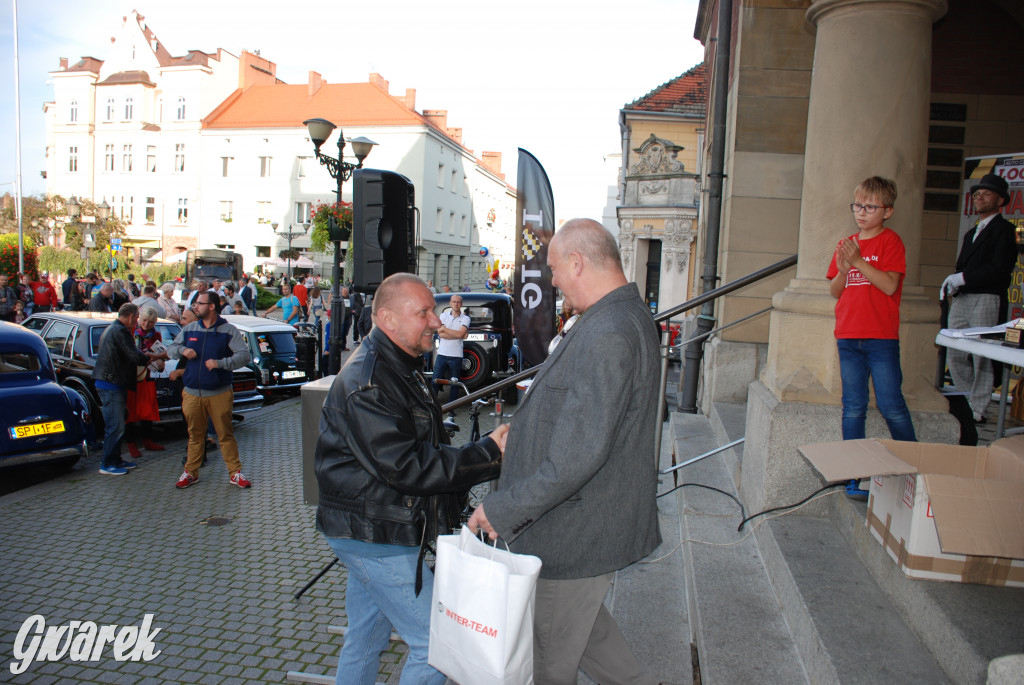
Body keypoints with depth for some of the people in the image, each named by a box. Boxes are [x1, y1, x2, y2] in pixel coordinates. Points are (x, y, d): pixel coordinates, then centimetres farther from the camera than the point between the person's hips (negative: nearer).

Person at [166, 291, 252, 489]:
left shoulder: (229, 331, -4)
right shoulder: (189, 329, 9)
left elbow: (244, 356, -12)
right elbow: (171, 348, 19)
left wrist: (220, 363, -25)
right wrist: (182, 350, -4)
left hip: (219, 394, -3)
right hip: (192, 393, 3)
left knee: (226, 434, 3)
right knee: (195, 435, 12)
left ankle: (235, 472, 12)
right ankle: (191, 472, 25)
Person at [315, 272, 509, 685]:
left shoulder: (400, 370, 13)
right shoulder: (366, 382, -23)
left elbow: (424, 448, 17)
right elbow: (406, 468, -28)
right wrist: (490, 454, -27)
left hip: (370, 531, 10)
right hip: (374, 535, -10)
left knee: (365, 637, 22)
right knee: (433, 642, -3)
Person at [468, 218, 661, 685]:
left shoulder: (607, 335, -28)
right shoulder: (628, 315, 8)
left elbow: (579, 453, -32)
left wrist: (503, 510, -24)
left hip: (578, 532, -10)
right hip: (593, 521, 10)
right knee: (582, 624, 27)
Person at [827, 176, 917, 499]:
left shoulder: (890, 241, -2)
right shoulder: (846, 244, 12)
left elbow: (889, 285, -15)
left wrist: (858, 261, -19)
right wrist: (842, 270, -7)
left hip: (881, 338, -4)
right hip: (849, 337, 5)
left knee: (891, 405, -1)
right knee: (853, 408, 7)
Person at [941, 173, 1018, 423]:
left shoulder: (1004, 229, 0)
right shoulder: (971, 233, 25)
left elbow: (1000, 269, -13)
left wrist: (963, 278, -13)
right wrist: (952, 283, 5)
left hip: (986, 300, -8)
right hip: (961, 300, 8)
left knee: (981, 359, -5)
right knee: (956, 356, 7)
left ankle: (977, 412, 1)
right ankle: (969, 401, 19)